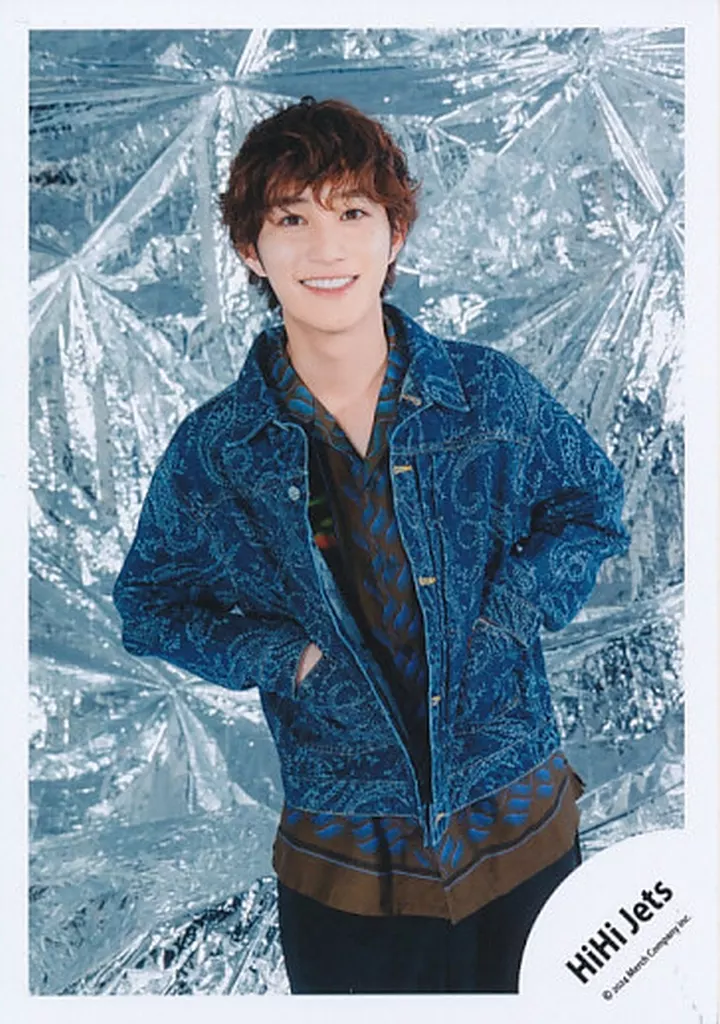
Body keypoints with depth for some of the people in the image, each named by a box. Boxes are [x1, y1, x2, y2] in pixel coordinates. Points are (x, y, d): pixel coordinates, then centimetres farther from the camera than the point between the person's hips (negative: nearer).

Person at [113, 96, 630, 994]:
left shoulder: (493, 395, -7)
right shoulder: (212, 450, -9)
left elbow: (592, 506, 7)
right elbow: (151, 604, 4)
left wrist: (507, 613, -9)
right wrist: (282, 656, -12)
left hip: (524, 829, 2)